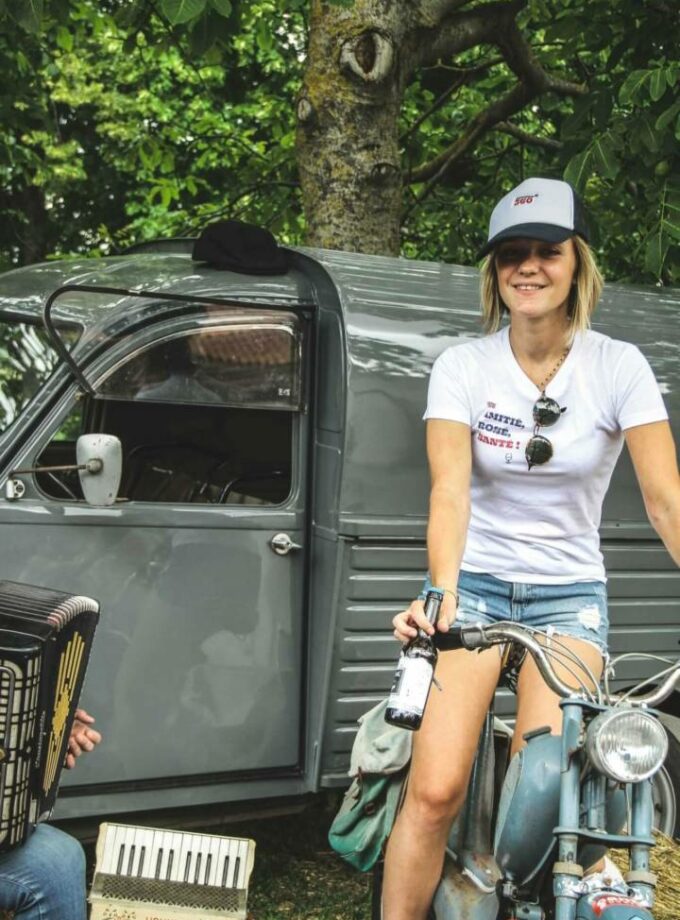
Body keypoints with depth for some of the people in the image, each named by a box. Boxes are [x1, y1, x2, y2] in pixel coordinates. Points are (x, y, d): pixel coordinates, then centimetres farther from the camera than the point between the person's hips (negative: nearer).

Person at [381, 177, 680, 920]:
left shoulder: (618, 368, -5)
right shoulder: (462, 366, -5)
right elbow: (449, 489, -17)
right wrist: (440, 591, -34)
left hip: (569, 594, 0)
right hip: (475, 585, 0)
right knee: (435, 791, -15)